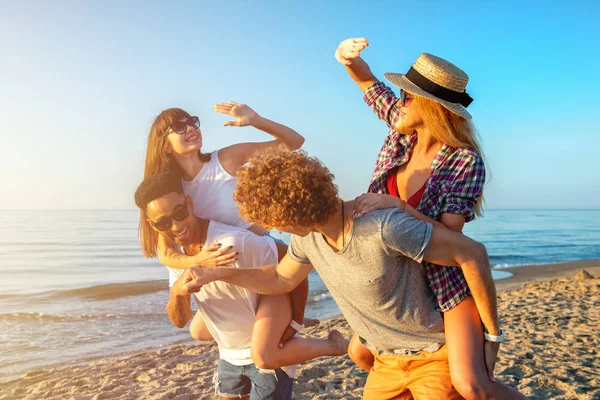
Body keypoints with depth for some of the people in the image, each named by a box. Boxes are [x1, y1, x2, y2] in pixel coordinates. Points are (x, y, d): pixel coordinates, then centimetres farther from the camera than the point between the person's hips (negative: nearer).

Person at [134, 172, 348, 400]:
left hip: (268, 355, -6)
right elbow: (180, 321, -7)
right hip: (229, 355, 7)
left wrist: (293, 324, -15)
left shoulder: (236, 243, -32)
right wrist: (177, 291, -28)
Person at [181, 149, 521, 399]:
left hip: (437, 355, -6)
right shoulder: (307, 236, -10)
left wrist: (493, 335, -16)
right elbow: (281, 279, 11)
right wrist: (216, 274, 5)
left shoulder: (384, 227, -34)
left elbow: (474, 254, -26)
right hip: (388, 363, 7)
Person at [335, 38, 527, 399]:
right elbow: (369, 82, 7)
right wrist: (348, 57, -14)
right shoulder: (405, 132, -5)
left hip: (448, 278, -6)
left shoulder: (466, 162, -20)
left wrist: (395, 205, -34)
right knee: (360, 353, 16)